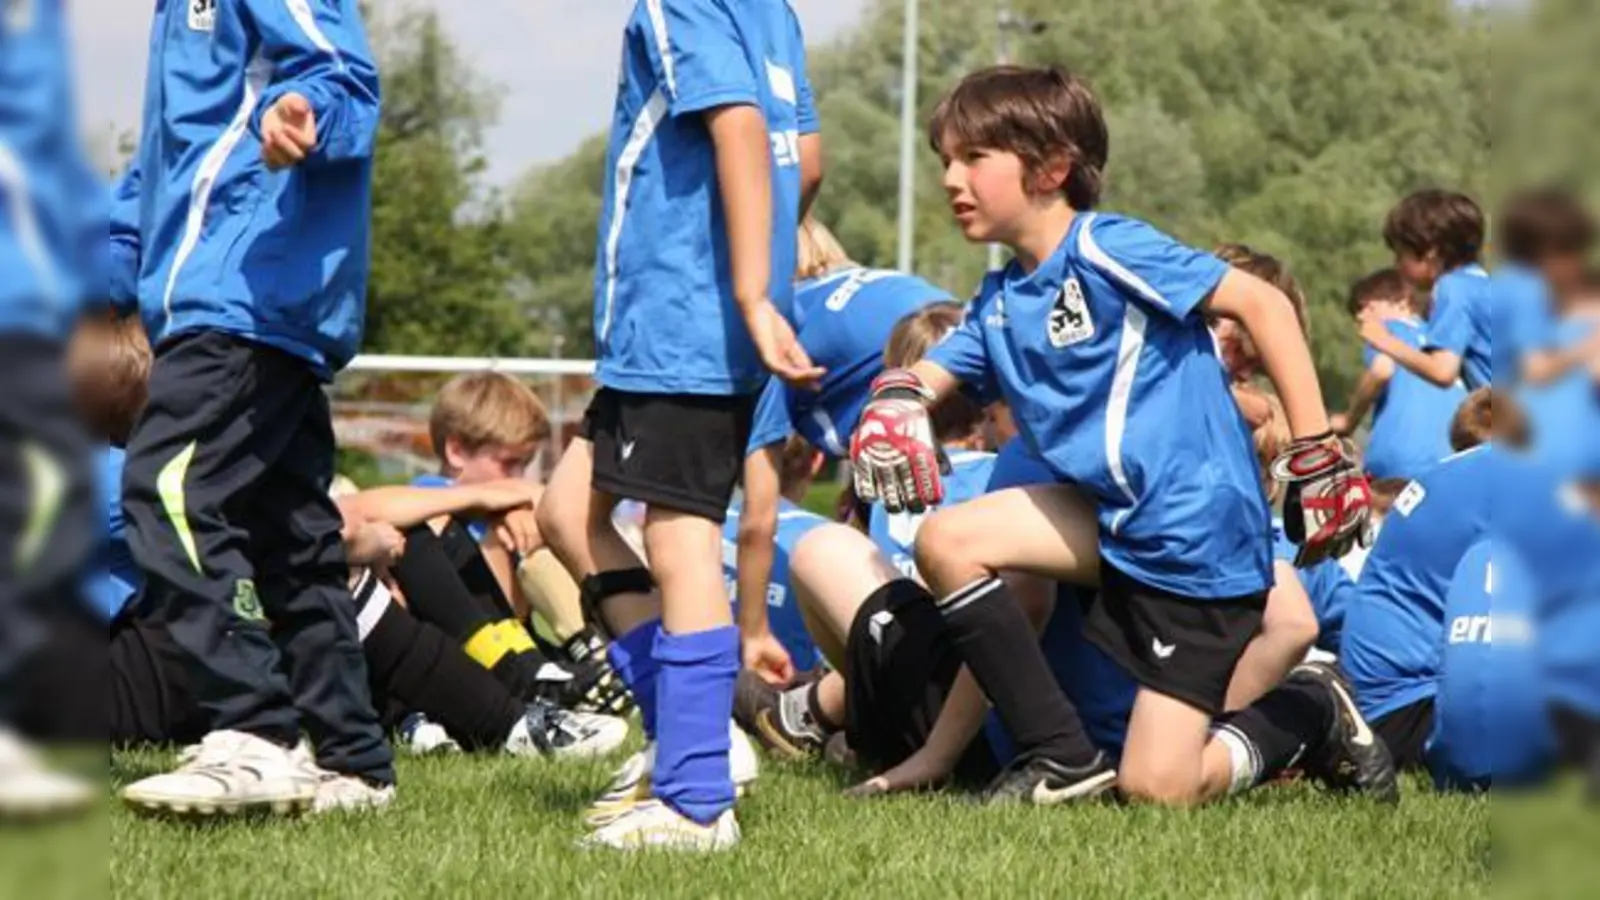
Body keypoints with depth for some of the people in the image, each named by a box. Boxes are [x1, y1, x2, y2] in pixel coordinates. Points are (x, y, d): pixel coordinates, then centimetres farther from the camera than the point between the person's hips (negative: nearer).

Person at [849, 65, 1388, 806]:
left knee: (1157, 790, -10)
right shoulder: (1000, 302, 10)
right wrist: (897, 400, -21)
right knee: (947, 542, -10)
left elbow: (1261, 302, -16)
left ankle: (1313, 715, 18)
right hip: (1115, 522, 8)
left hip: (1199, 536, -8)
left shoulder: (1106, 251, -14)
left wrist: (1315, 450, -19)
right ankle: (1062, 759, -2)